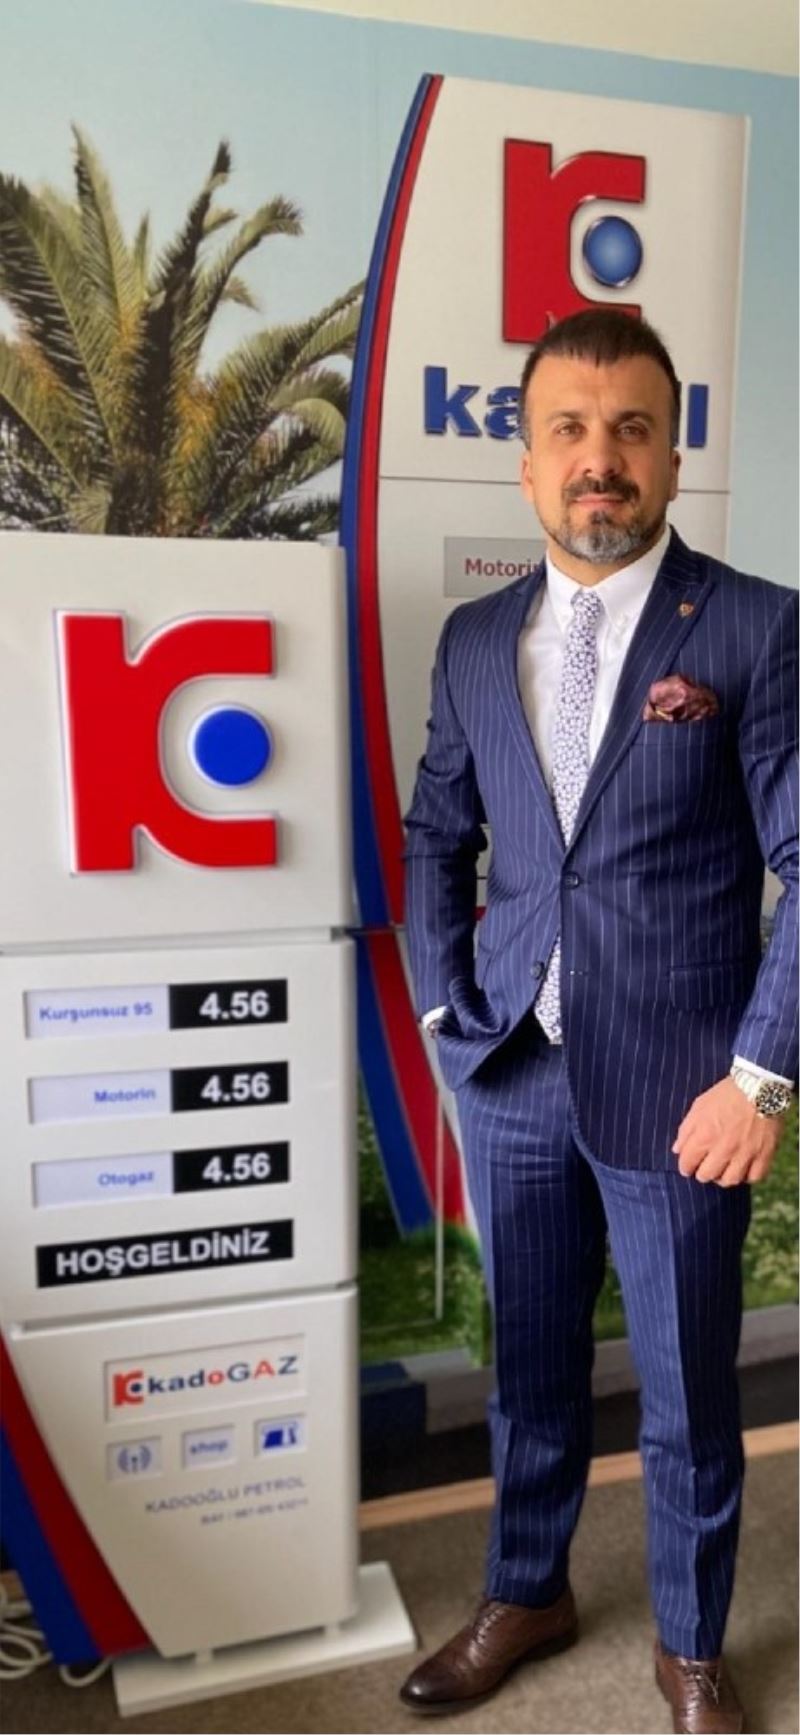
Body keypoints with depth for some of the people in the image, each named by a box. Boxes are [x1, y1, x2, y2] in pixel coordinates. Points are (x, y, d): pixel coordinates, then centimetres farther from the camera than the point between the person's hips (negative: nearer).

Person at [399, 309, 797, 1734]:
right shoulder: (473, 638, 5)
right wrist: (443, 1003, 3)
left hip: (677, 1088, -3)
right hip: (510, 1076, 4)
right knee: (530, 1367, 20)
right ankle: (526, 1596, 44)